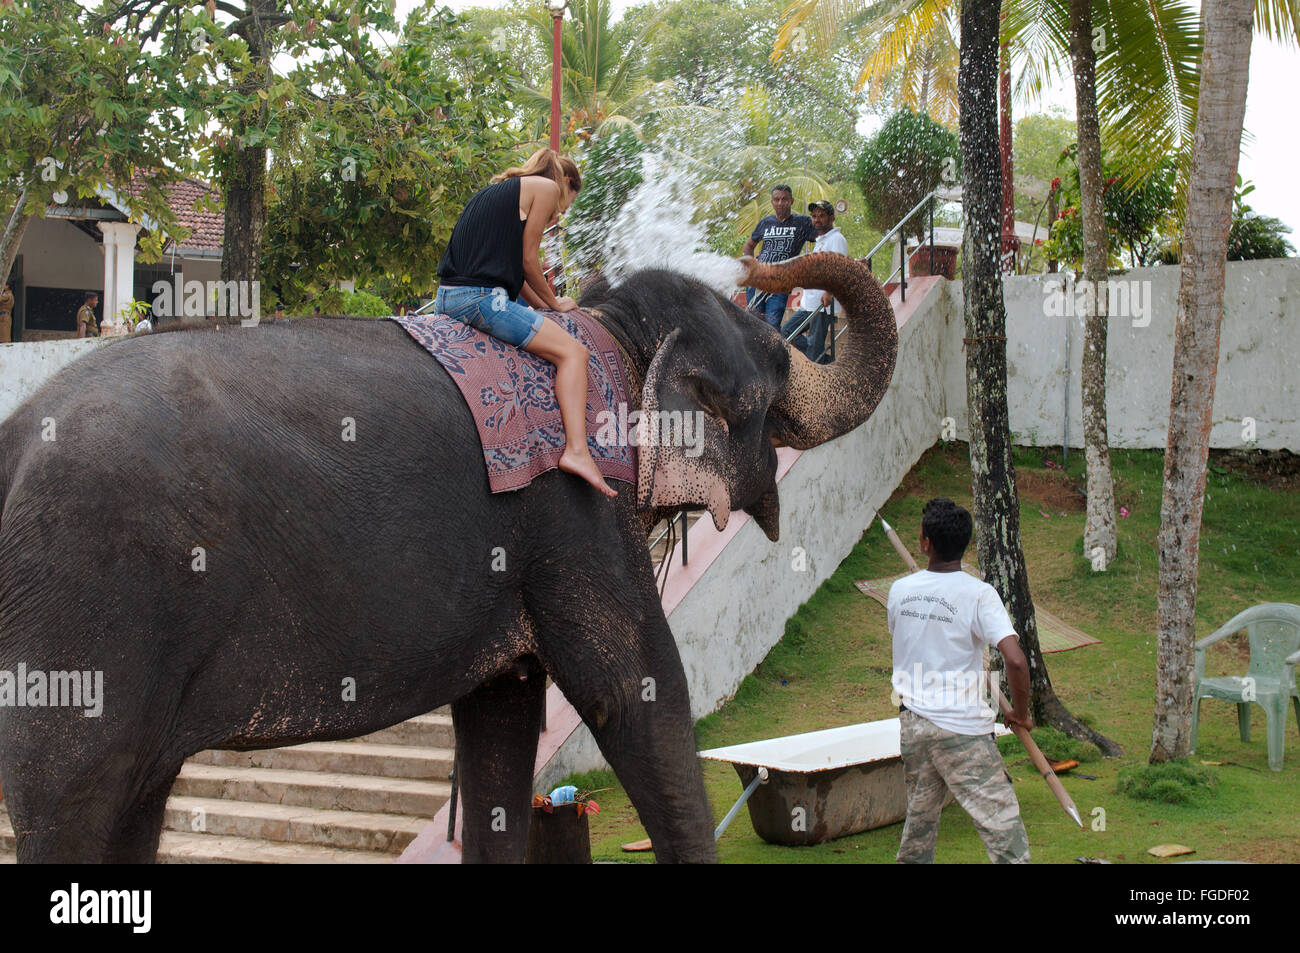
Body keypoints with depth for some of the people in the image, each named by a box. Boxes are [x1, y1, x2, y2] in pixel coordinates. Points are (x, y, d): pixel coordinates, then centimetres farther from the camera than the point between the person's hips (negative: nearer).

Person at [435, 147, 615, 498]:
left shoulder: (497, 190, 29)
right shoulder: (547, 187, 5)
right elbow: (528, 260, 1)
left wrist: (543, 304, 26)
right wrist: (554, 304, 15)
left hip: (446, 297, 9)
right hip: (480, 296, -9)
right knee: (572, 352, -8)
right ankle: (576, 449, -21)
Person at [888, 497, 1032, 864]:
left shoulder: (899, 590, 2)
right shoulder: (979, 594, -13)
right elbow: (1016, 661, -20)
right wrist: (1020, 713, -5)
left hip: (912, 723, 5)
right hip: (962, 728, -5)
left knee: (920, 817, 19)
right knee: (1003, 824, -4)